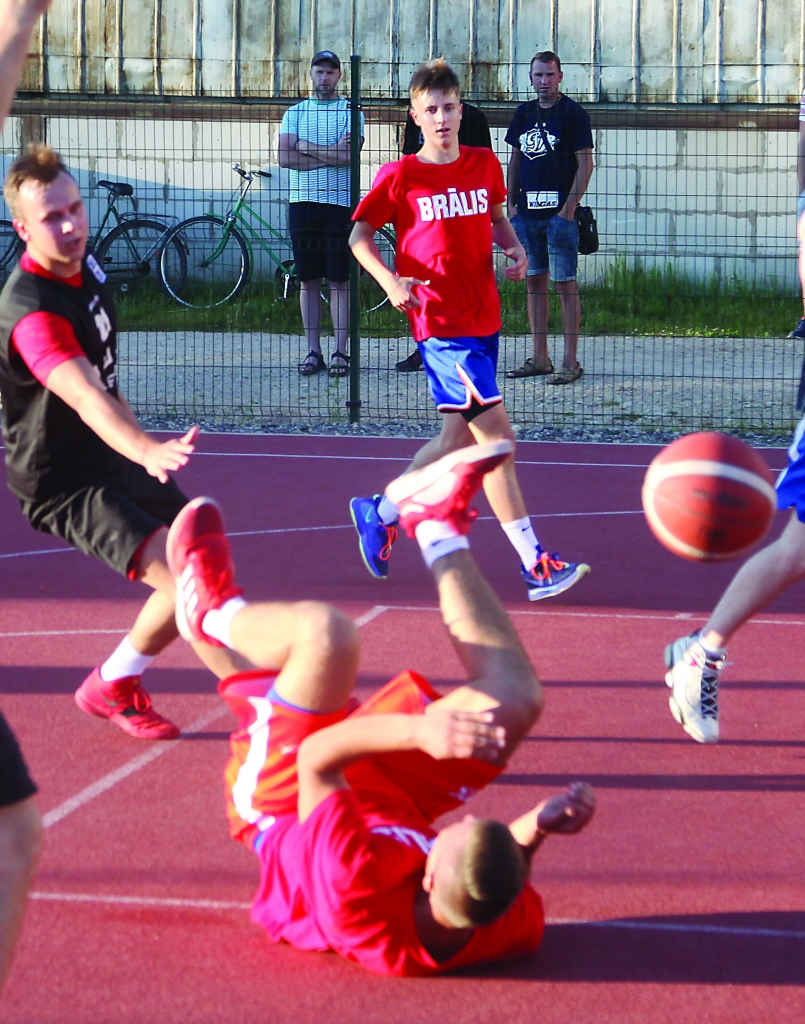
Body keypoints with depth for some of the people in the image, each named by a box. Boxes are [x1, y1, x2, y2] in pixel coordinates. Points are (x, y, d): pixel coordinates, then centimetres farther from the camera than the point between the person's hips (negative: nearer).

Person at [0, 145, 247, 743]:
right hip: (67, 486, -9)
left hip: (118, 459, 9)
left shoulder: (85, 266, -1)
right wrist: (147, 450, -64)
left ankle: (114, 687, 25)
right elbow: (86, 398, -47)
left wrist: (148, 449, 26)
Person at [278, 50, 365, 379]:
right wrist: (330, 154, -8)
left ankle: (340, 352, 0)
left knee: (339, 281, -2)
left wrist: (305, 147, -5)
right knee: (308, 280, 4)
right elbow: (285, 157, -2)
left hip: (339, 203, -3)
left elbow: (347, 156, -11)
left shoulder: (350, 112, 4)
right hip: (302, 202, 3)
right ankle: (313, 351, 9)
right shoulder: (295, 113, 12)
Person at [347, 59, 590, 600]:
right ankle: (536, 565, -12)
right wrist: (390, 280, -14)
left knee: (460, 439, 14)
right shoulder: (400, 177, -4)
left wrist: (515, 249, 2)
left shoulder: (485, 165, 9)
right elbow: (360, 236, 3)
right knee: (496, 437, -13)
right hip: (440, 324, -6)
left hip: (485, 320, 6)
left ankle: (379, 512, 34)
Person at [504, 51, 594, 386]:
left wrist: (569, 208, -15)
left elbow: (585, 164, -8)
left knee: (565, 284, -5)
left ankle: (570, 362, -3)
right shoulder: (524, 113, 13)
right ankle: (540, 358, 14)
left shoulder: (573, 114, -5)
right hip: (527, 212, 6)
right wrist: (510, 204, 9)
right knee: (534, 283, 8)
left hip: (560, 212, -6)